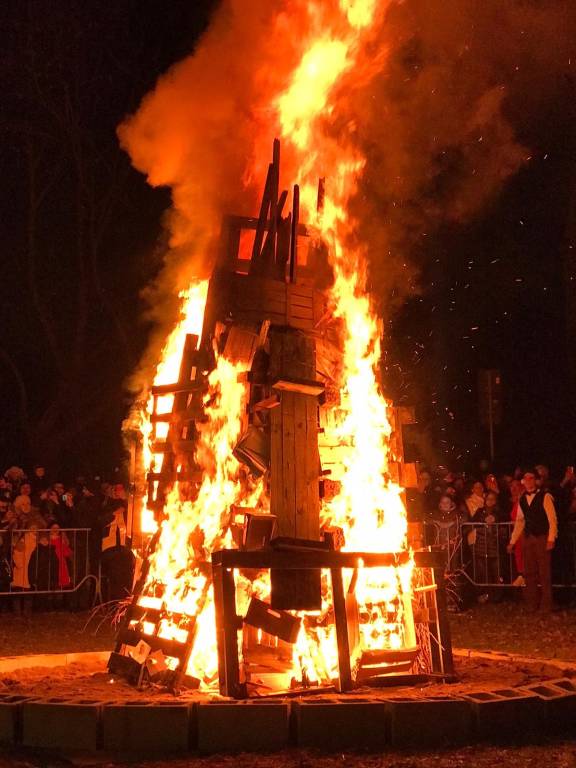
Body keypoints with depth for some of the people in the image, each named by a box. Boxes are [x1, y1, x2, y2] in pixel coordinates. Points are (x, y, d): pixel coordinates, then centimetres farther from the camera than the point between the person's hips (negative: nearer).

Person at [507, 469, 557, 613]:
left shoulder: (545, 496, -6)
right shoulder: (522, 500, 11)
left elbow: (552, 519, -9)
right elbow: (519, 521, 15)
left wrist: (551, 539, -17)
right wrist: (512, 542, 12)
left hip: (542, 538, -5)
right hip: (528, 538, 5)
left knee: (544, 573, -2)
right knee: (529, 573, 7)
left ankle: (546, 605, 5)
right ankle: (532, 604, 15)